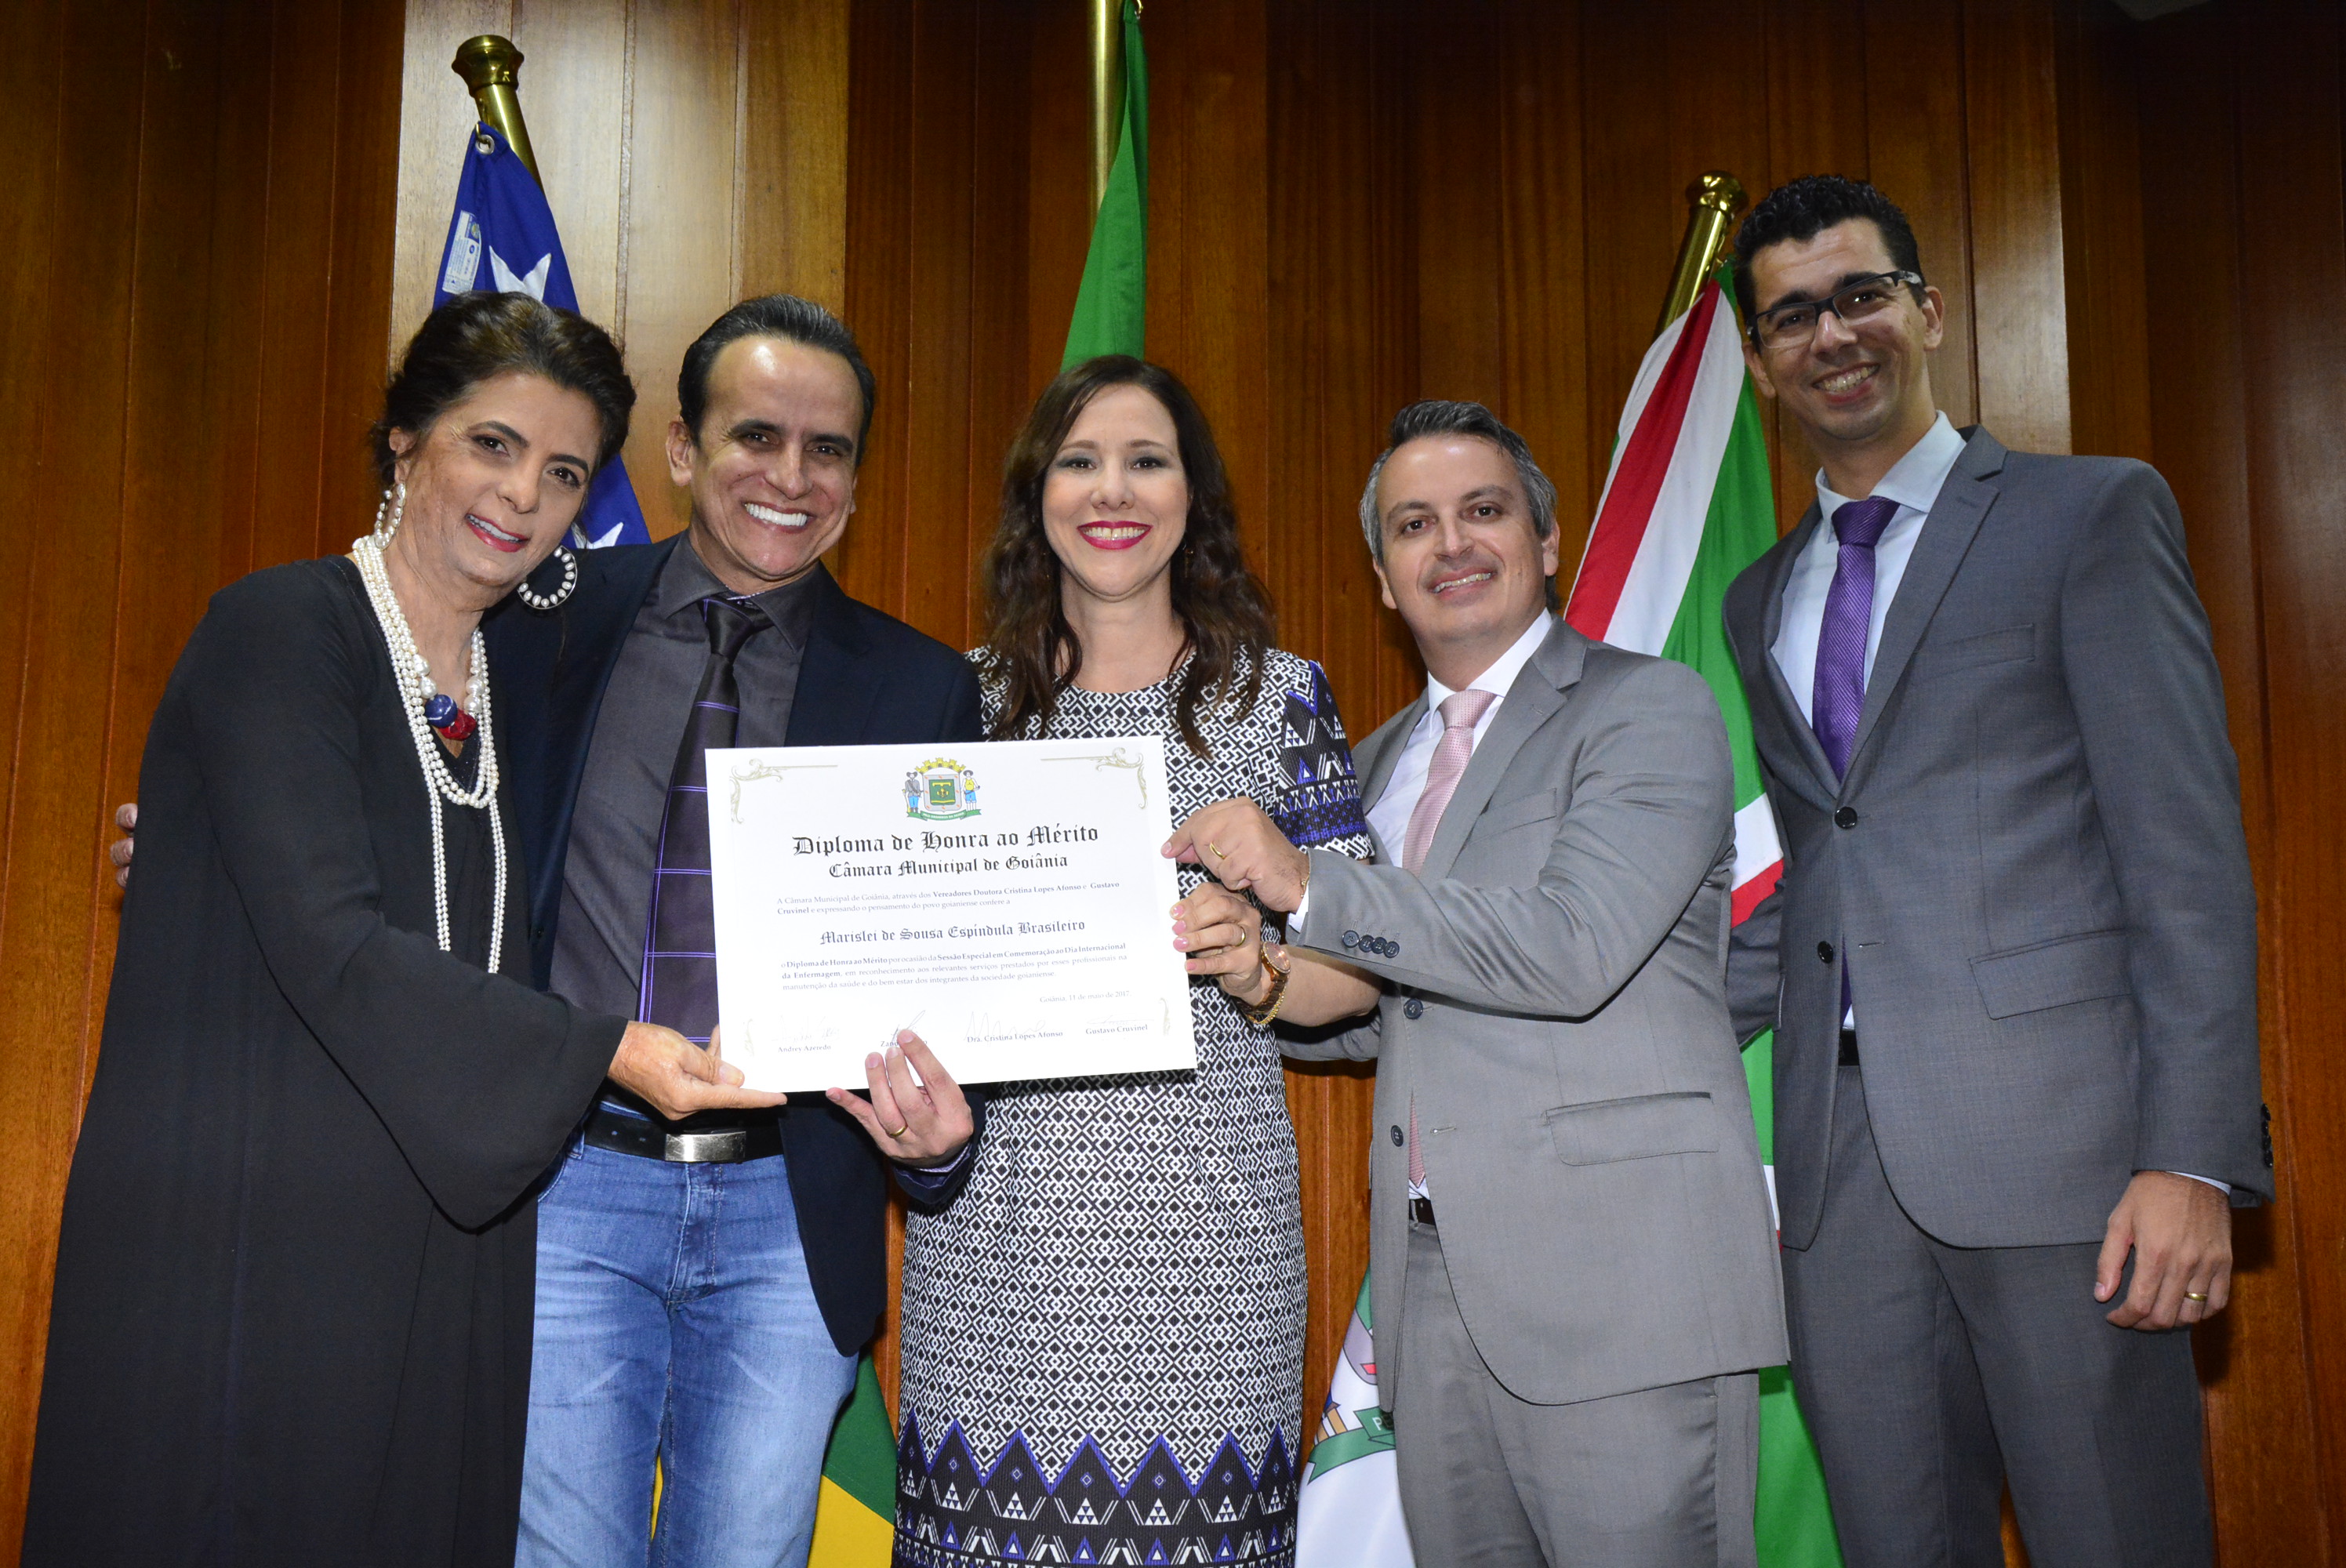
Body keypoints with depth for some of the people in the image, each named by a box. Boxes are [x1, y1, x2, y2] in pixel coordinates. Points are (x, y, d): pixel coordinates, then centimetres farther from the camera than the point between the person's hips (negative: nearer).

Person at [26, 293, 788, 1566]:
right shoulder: (278, 629, -9)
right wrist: (597, 1050, -25)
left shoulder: (510, 692, 11)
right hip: (238, 1240, -6)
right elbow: (327, 938, -20)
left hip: (436, 1250, 6)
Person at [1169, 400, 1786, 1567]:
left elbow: (1575, 948, -19)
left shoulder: (1649, 708, -4)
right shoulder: (1379, 762, 18)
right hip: (1436, 1281, 6)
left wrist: (1306, 884, -19)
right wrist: (1270, 982, -1)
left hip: (1622, 1286, -6)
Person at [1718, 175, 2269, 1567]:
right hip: (1842, 1156, 5)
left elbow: (2189, 851, -6)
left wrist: (2195, 1156, -13)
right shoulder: (1761, 600, 18)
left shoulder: (2093, 514, 2)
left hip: (2051, 1137, -4)